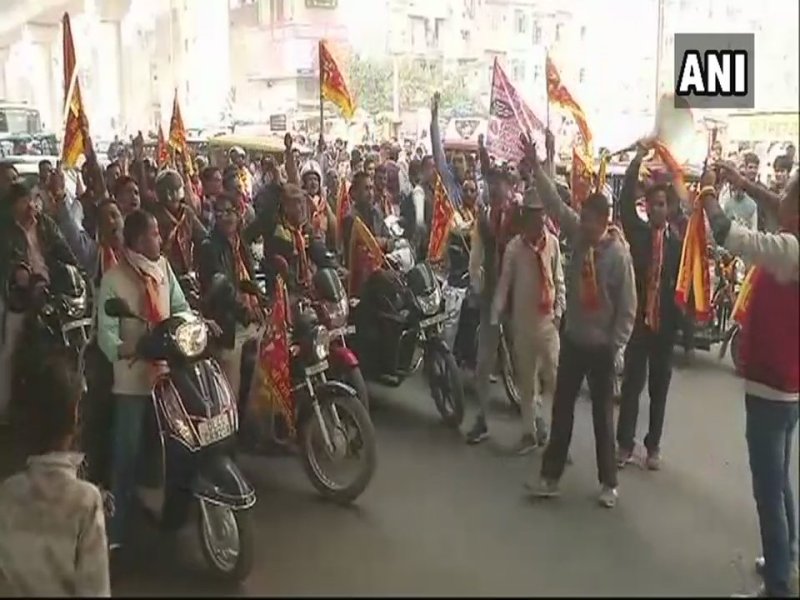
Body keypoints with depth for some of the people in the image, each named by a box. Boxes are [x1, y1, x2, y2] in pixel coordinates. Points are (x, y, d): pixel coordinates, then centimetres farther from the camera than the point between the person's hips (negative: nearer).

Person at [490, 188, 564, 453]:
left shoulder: (552, 242, -4)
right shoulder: (513, 247, -7)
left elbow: (559, 280, 5)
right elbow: (504, 284, -4)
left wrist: (559, 311, -1)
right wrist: (495, 317, -7)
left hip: (547, 319, 0)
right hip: (522, 320, 1)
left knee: (554, 376, -5)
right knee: (525, 379, 11)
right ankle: (529, 430, 25)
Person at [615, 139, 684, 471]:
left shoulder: (678, 240, -1)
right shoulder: (637, 232, 1)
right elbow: (625, 201, -11)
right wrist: (638, 158, -17)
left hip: (665, 321, 0)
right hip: (637, 317, 0)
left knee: (660, 385, 10)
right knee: (631, 382, 5)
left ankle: (653, 445, 22)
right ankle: (624, 443, 14)